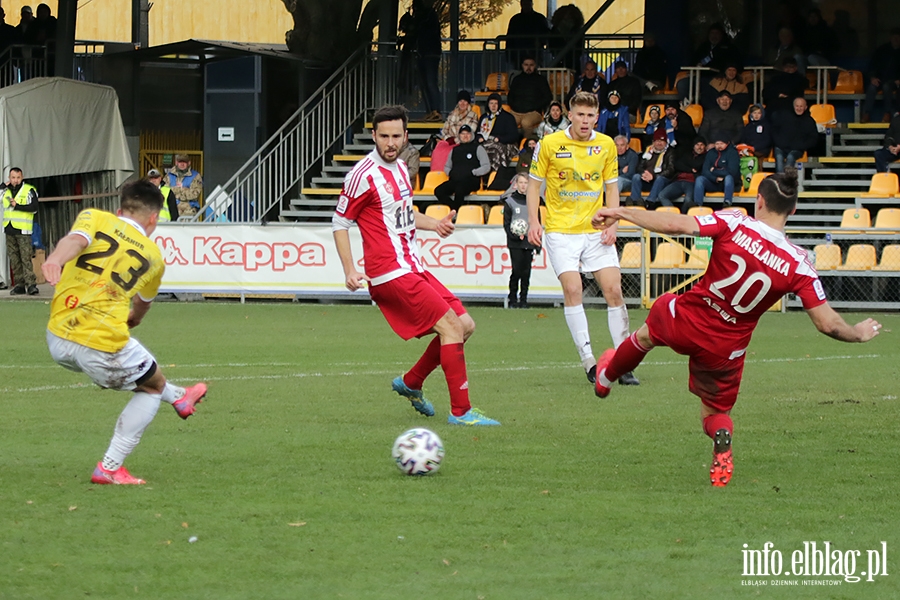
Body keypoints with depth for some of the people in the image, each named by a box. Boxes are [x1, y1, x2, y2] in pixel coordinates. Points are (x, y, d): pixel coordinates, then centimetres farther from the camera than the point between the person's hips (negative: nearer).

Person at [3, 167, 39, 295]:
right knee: (14, 260, 5)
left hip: (23, 231, -6)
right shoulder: (6, 191, 15)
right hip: (9, 230, 6)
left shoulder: (29, 190, -1)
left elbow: (34, 208, -10)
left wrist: (17, 206, -16)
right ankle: (19, 285, 8)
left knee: (26, 258, -12)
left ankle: (31, 284, -15)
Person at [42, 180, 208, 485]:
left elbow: (75, 239, -16)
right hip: (104, 343, -4)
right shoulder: (153, 256, 10)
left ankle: (176, 397, 58)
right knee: (152, 385, 23)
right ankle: (110, 468, 17)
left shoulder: (94, 217, 9)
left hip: (58, 339, 4)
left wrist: (55, 259, -36)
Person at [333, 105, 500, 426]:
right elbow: (340, 223, -7)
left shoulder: (399, 168, 13)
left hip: (412, 268, 9)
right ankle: (461, 411, -13)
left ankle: (410, 383, 23)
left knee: (465, 325, 10)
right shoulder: (364, 175, -12)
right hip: (391, 275, -9)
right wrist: (350, 271, -15)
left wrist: (435, 224, 10)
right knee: (451, 326, -15)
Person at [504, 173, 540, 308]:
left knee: (526, 272, 1)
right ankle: (513, 299, 1)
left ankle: (523, 299, 7)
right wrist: (515, 236, -14)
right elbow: (506, 223, 2)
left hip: (529, 242, 2)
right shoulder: (510, 201, 3)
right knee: (516, 270, -7)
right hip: (515, 243, -2)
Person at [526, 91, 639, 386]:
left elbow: (611, 187, 12)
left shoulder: (606, 145, 4)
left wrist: (612, 224, -1)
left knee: (614, 290, -6)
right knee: (572, 290, -16)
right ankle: (588, 361, -10)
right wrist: (534, 222, -7)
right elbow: (534, 183, 4)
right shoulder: (549, 144, -4)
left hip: (596, 231, 2)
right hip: (561, 230, -2)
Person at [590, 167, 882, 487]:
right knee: (715, 413, 24)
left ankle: (606, 377, 62)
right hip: (726, 350, 1)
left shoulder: (734, 225, -19)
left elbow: (675, 225, -23)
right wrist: (859, 333, 8)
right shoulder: (798, 264, -14)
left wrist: (619, 213, -14)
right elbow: (827, 323, -13)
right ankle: (722, 448, -12)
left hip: (684, 321, 0)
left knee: (648, 332, 36)